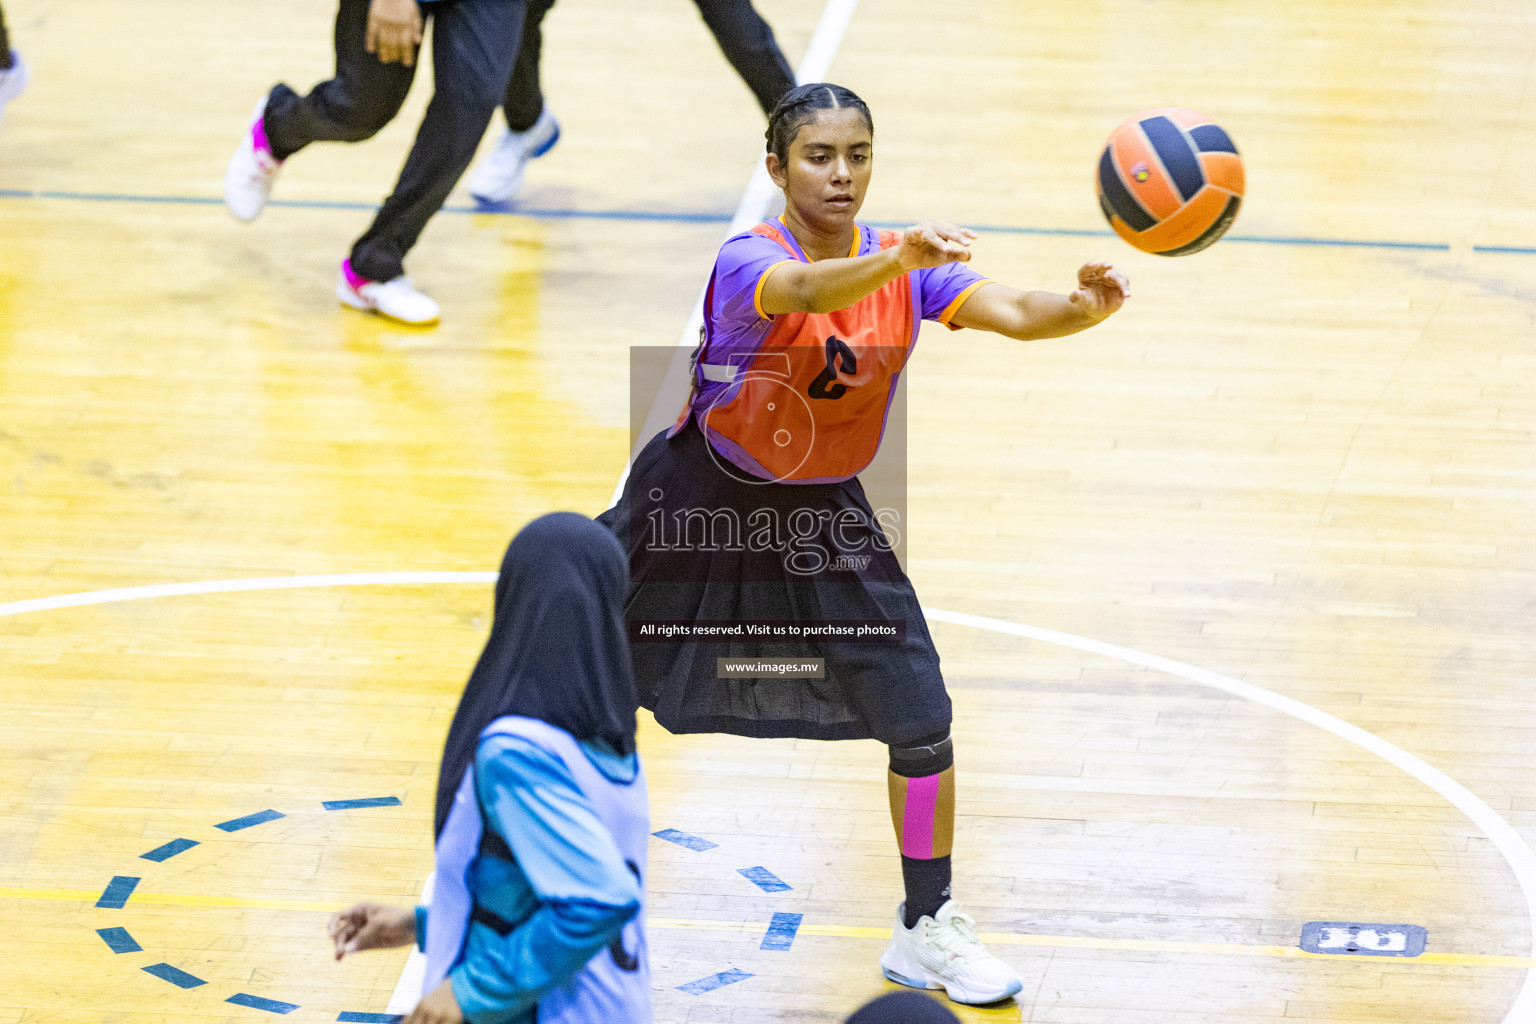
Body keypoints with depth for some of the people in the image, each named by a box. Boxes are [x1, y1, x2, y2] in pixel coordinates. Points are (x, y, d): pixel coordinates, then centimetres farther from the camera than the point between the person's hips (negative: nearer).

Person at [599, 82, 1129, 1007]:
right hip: (702, 498, -3)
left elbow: (1012, 313, -27)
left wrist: (1083, 307, -50)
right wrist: (899, 260, -71)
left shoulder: (906, 268, -12)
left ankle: (928, 929, 10)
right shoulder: (749, 260, -26)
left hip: (822, 514, 3)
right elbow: (804, 289, -50)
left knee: (920, 718, -6)